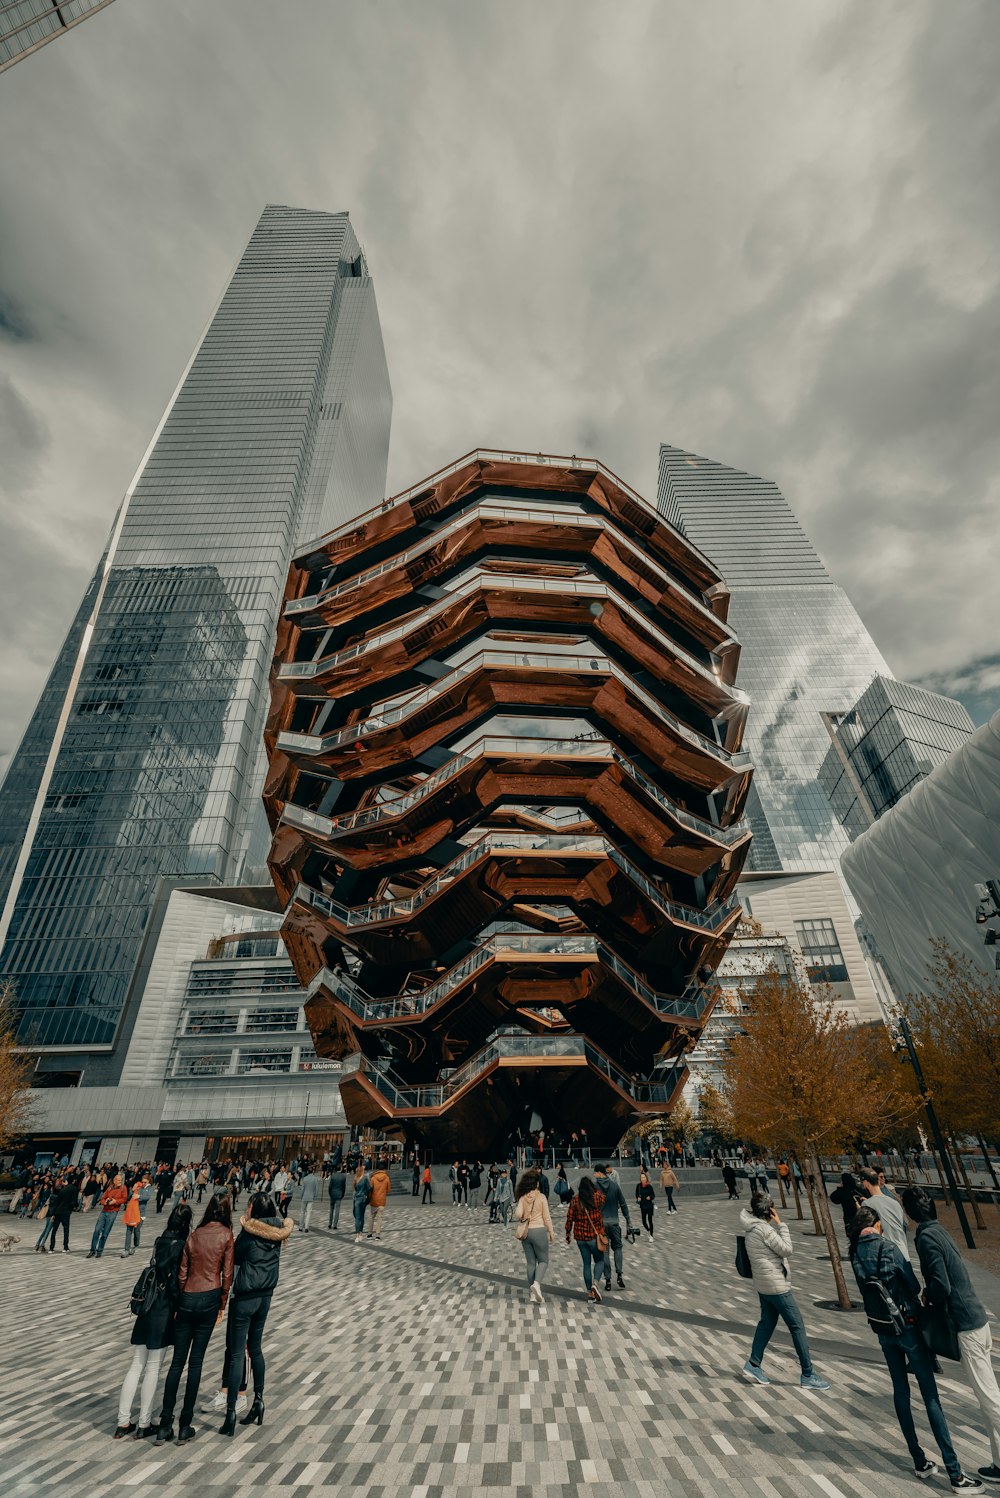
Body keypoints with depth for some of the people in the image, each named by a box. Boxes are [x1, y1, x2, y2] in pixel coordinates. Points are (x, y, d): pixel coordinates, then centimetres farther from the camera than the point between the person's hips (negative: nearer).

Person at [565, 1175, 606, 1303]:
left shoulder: (575, 1200, -5)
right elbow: (604, 1199, 13)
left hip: (580, 1237, 2)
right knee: (600, 1260, 15)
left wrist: (568, 1234, 11)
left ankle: (589, 1293, 19)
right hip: (595, 1236, -2)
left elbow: (569, 1218, -1)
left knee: (587, 1263, 15)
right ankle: (595, 1283, -8)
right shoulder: (598, 1197, -11)